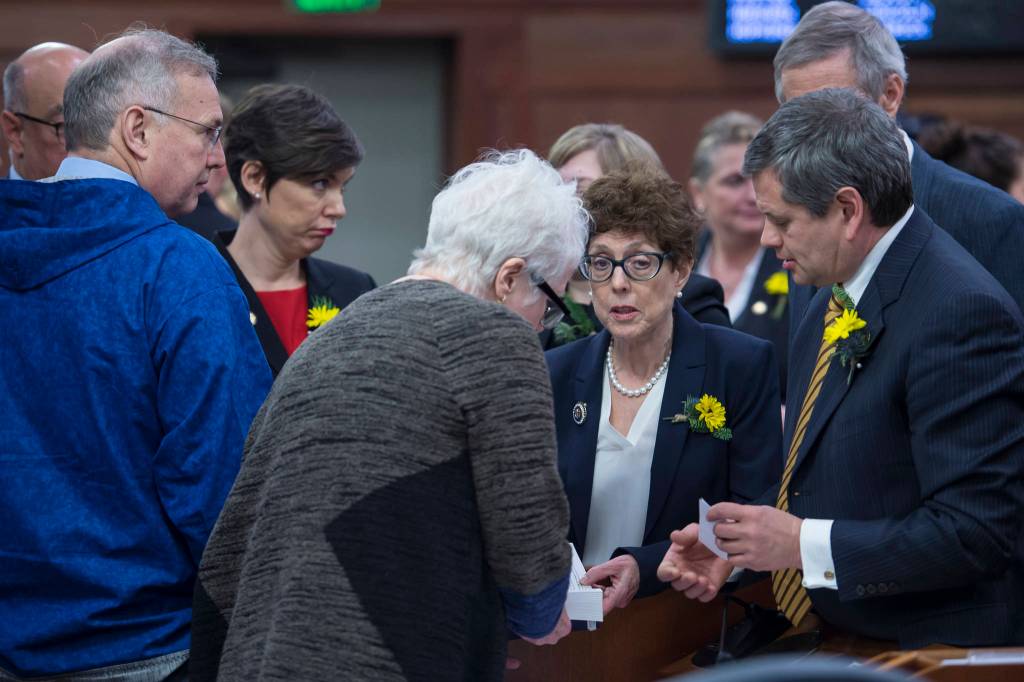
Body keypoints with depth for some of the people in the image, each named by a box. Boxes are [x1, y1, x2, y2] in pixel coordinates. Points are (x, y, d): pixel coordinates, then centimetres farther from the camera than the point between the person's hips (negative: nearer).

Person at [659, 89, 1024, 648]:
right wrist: (734, 542, 2)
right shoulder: (836, 298, 9)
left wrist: (803, 542, -20)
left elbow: (976, 529, -24)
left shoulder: (960, 310, -20)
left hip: (925, 653, -8)